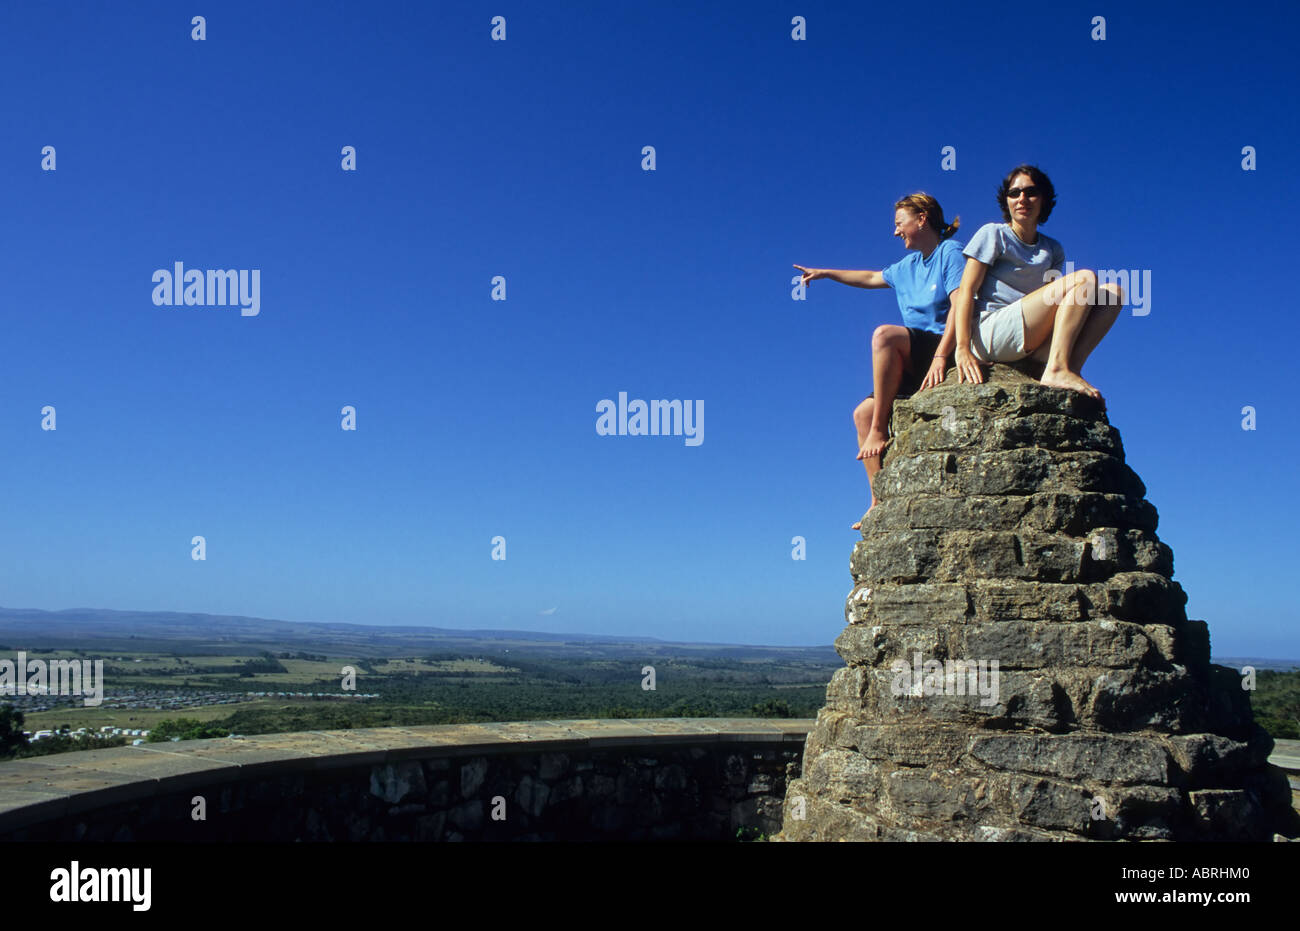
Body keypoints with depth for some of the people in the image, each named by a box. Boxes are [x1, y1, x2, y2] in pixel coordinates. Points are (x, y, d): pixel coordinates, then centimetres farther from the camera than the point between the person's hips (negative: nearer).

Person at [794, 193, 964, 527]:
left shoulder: (951, 252, -4)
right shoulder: (909, 265, 21)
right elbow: (872, 278, 38)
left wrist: (940, 357, -28)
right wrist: (824, 273, 42)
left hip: (950, 352, -8)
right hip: (917, 363, 8)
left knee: (885, 334, -30)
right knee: (863, 412, -6)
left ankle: (879, 431, -25)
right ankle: (881, 501, -10)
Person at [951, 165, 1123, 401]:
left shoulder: (1053, 250, 23)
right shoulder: (993, 234, 8)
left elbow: (1053, 303, 17)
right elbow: (966, 291, -3)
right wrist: (963, 348, -17)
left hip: (1030, 344, 6)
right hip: (990, 333, -6)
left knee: (1113, 292, -6)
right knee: (1085, 278, -18)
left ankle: (1070, 368, -23)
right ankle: (1056, 371, -30)